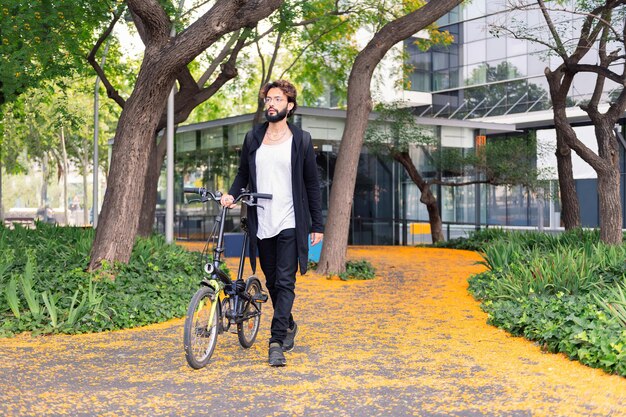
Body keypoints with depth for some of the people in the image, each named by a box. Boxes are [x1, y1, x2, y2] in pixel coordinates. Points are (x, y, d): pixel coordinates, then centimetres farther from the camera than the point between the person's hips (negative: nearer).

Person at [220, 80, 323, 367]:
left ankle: (277, 343, -8)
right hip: (261, 224, 4)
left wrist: (317, 225, 1)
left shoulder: (301, 140, 1)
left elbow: (312, 184, 4)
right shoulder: (252, 138, 9)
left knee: (285, 283, -8)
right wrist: (232, 194, -6)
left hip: (290, 224, -3)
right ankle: (288, 326, 34)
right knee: (272, 282, 13)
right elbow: (243, 174, 16)